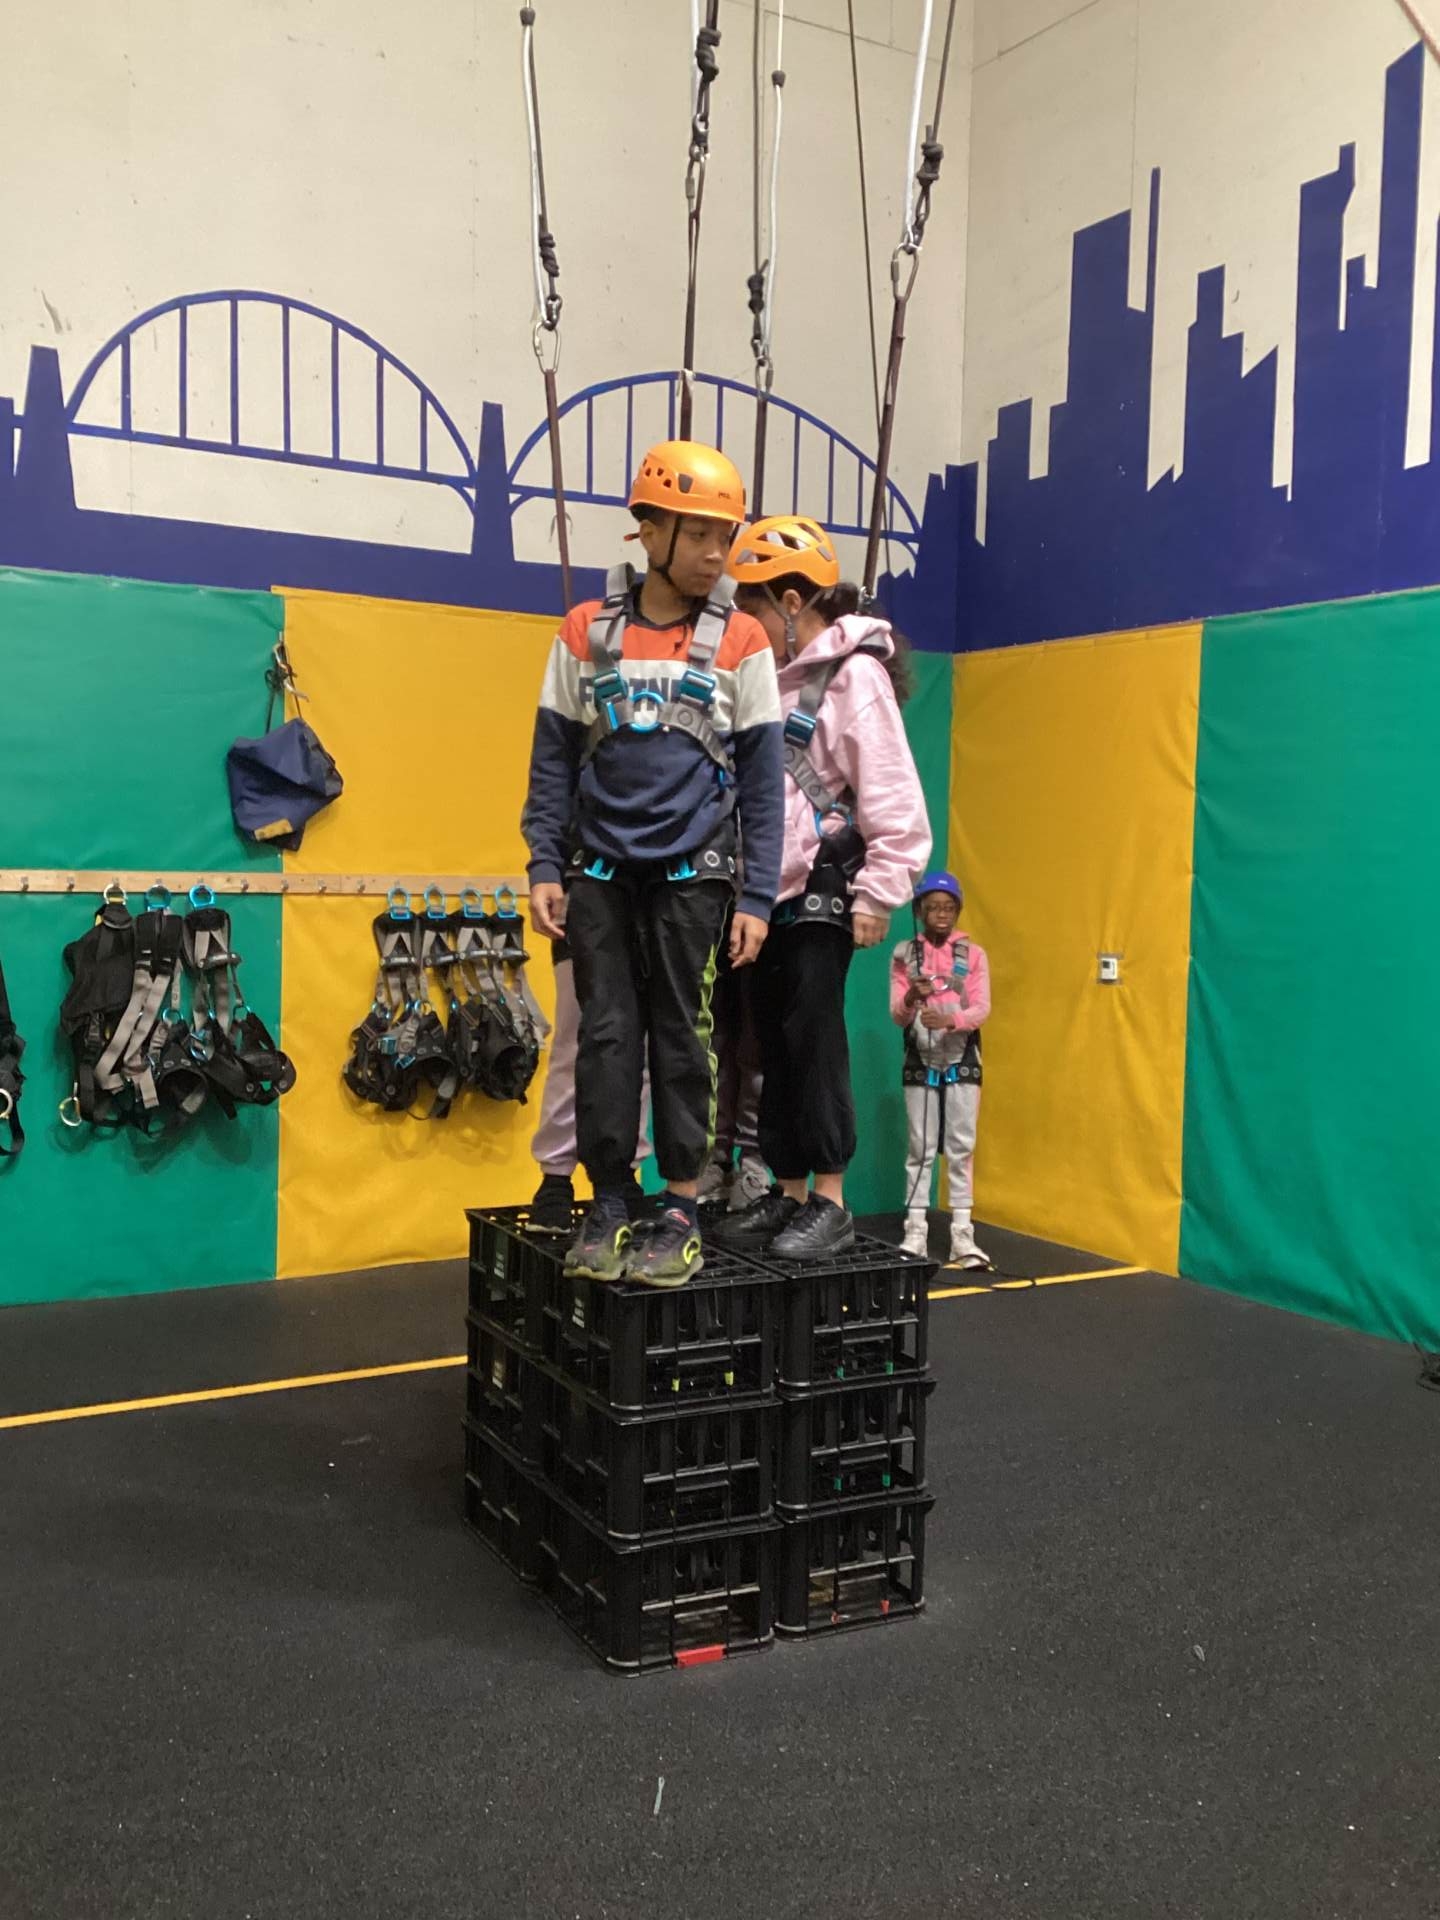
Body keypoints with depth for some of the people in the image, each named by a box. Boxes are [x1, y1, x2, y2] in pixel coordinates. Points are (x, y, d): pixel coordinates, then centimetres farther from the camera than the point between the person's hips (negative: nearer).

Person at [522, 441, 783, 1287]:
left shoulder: (741, 640, 0)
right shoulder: (587, 631, 4)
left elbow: (764, 777, 0)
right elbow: (553, 758, 7)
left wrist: (758, 897, -5)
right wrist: (545, 867, 0)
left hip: (692, 875, -1)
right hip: (600, 873, 1)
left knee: (682, 1039, 2)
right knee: (607, 1037, 3)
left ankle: (682, 1215, 12)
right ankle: (608, 1208, 14)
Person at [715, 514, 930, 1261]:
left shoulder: (854, 674, -9)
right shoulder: (770, 676, 14)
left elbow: (892, 796, -13)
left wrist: (878, 893, -16)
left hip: (824, 887, -8)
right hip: (771, 890, 8)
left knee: (813, 1035, -6)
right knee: (773, 1040, 9)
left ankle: (831, 1204, 3)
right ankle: (787, 1194, 19)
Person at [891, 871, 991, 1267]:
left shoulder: (973, 954, 1)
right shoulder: (904, 954, 1)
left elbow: (982, 1008, -7)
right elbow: (897, 1016, -3)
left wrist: (948, 1019, -26)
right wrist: (911, 998, -26)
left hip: (962, 1062, 0)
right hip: (921, 1062, 0)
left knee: (961, 1148, 2)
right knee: (920, 1148, 3)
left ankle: (962, 1234, 5)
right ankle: (915, 1231, 8)